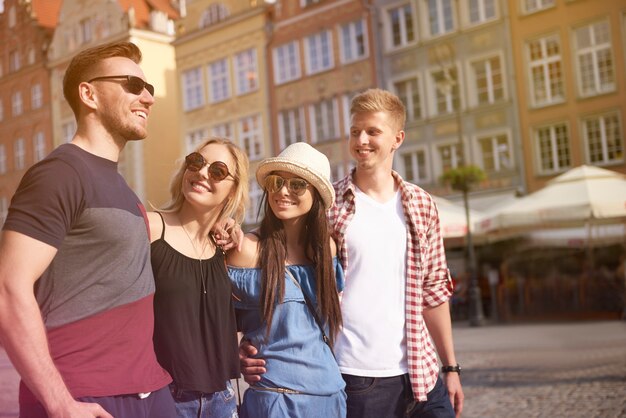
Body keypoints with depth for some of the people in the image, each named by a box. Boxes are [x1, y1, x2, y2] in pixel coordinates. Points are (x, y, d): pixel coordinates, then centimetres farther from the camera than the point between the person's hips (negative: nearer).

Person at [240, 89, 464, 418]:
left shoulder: (421, 204, 6)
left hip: (422, 375, 3)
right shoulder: (326, 205, -5)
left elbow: (434, 290, 11)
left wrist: (450, 366, 11)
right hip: (355, 377, -3)